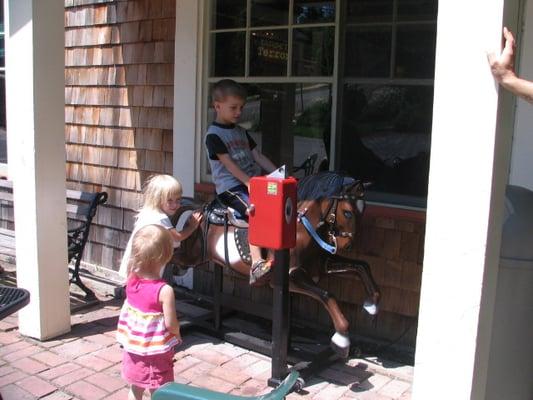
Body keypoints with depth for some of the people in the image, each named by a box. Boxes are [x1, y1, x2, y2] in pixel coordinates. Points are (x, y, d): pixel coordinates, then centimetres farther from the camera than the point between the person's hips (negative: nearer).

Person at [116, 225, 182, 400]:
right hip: (155, 352, -5)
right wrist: (177, 335, 0)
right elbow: (171, 324, -21)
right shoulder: (165, 290, -27)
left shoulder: (132, 280, -11)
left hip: (132, 347, 6)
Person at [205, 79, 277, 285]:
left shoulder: (241, 132, 21)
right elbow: (228, 163, -13)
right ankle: (256, 264, -35)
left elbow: (258, 156, 17)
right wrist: (249, 182, -23)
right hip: (229, 187, -7)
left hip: (251, 182, 8)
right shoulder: (213, 134, -3)